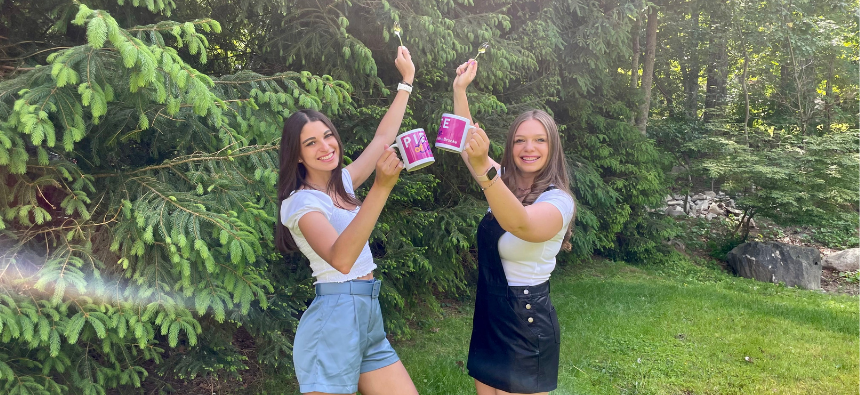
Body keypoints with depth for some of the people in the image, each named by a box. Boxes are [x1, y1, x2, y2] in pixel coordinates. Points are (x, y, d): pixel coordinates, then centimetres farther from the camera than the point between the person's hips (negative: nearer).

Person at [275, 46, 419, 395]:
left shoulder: (342, 183, 12)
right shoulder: (301, 202, -12)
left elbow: (382, 138, 22)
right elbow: (340, 259, -31)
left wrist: (407, 80, 27)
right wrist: (382, 187, -38)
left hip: (368, 317, 8)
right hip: (334, 320, -8)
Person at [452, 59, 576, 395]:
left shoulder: (558, 200, -17)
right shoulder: (505, 182, 5)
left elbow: (520, 224, -39)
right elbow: (465, 142, 12)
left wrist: (482, 169, -52)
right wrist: (460, 89, 4)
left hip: (526, 321, -7)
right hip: (489, 315, 7)